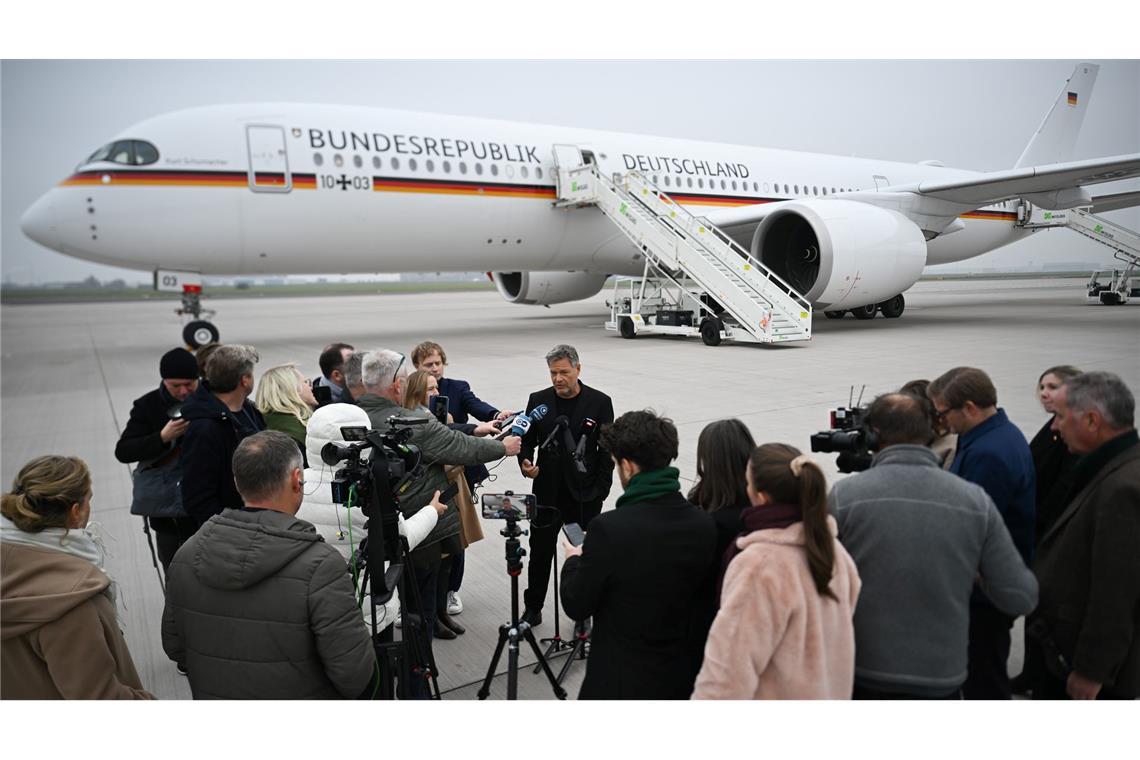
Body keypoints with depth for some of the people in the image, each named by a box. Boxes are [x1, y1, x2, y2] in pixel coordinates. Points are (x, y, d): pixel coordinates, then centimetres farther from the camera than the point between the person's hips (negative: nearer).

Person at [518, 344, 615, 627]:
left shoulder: (600, 402, -4)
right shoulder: (538, 400, 2)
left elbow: (607, 450, -2)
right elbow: (527, 439, 7)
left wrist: (600, 490, -7)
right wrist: (525, 463, -14)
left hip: (584, 494, -2)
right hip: (547, 492, 2)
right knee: (540, 551, 10)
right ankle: (533, 608, 26)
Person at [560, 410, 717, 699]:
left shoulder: (609, 528, -25)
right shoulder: (704, 525, -9)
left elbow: (577, 607, -14)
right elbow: (703, 601, 5)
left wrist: (574, 561, 7)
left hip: (622, 680, -5)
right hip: (682, 675, 5)